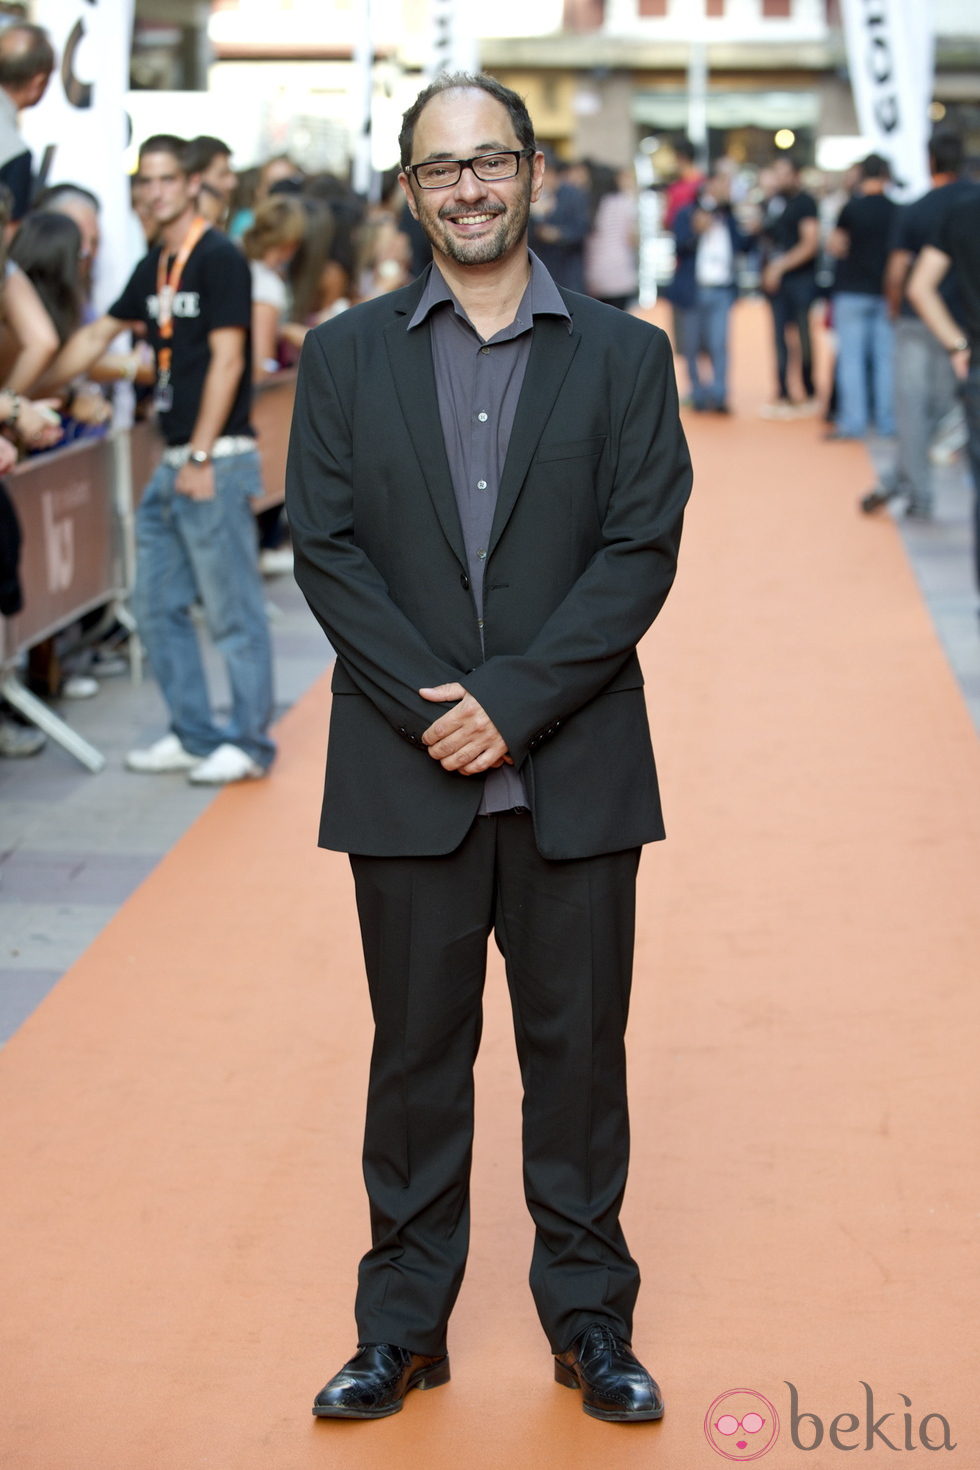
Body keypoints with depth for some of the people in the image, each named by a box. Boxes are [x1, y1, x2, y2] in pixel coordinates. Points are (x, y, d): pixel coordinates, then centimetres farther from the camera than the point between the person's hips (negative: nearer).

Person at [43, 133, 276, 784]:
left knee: (234, 608, -3)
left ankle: (251, 744, 5)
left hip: (218, 460, -9)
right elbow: (98, 335, 24)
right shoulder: (154, 267, 15)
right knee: (158, 606, 11)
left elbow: (227, 360, -15)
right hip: (173, 462, 9)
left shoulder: (220, 258, -10)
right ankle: (194, 736, 20)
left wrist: (201, 456, -17)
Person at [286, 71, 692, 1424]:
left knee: (578, 1046, 8)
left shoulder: (622, 356, 4)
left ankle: (591, 1320, 22)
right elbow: (324, 547, -1)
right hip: (406, 775, 1)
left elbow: (642, 550, -5)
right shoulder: (345, 356, 6)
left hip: (576, 772, 0)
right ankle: (404, 1326, 21)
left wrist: (513, 699, -14)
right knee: (417, 1049, 9)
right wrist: (431, 707, -13)